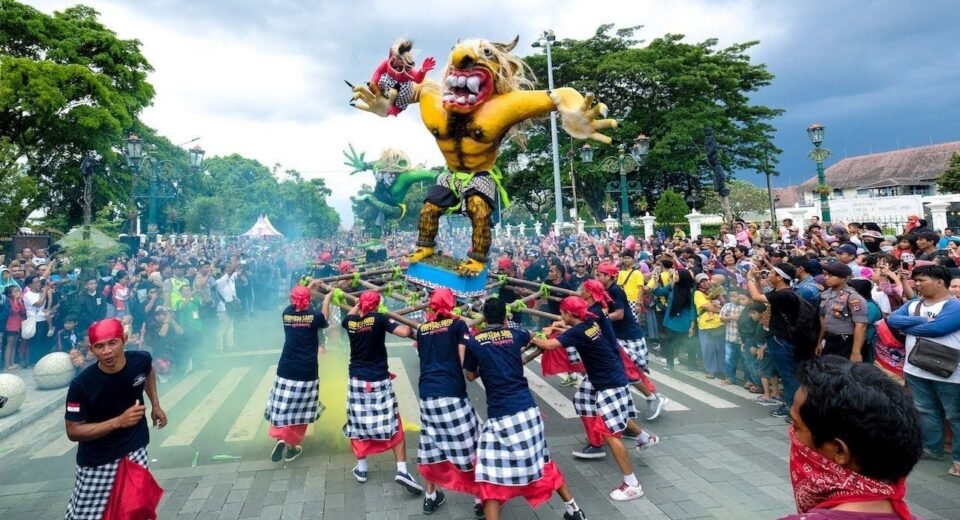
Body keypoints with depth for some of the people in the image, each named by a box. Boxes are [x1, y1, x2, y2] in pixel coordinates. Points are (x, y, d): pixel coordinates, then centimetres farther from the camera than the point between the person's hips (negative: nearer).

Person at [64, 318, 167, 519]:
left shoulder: (141, 360, -15)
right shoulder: (81, 385, -24)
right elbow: (73, 432, -18)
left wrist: (155, 405, 7)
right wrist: (118, 421, -29)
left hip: (135, 451, 3)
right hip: (96, 462, -2)